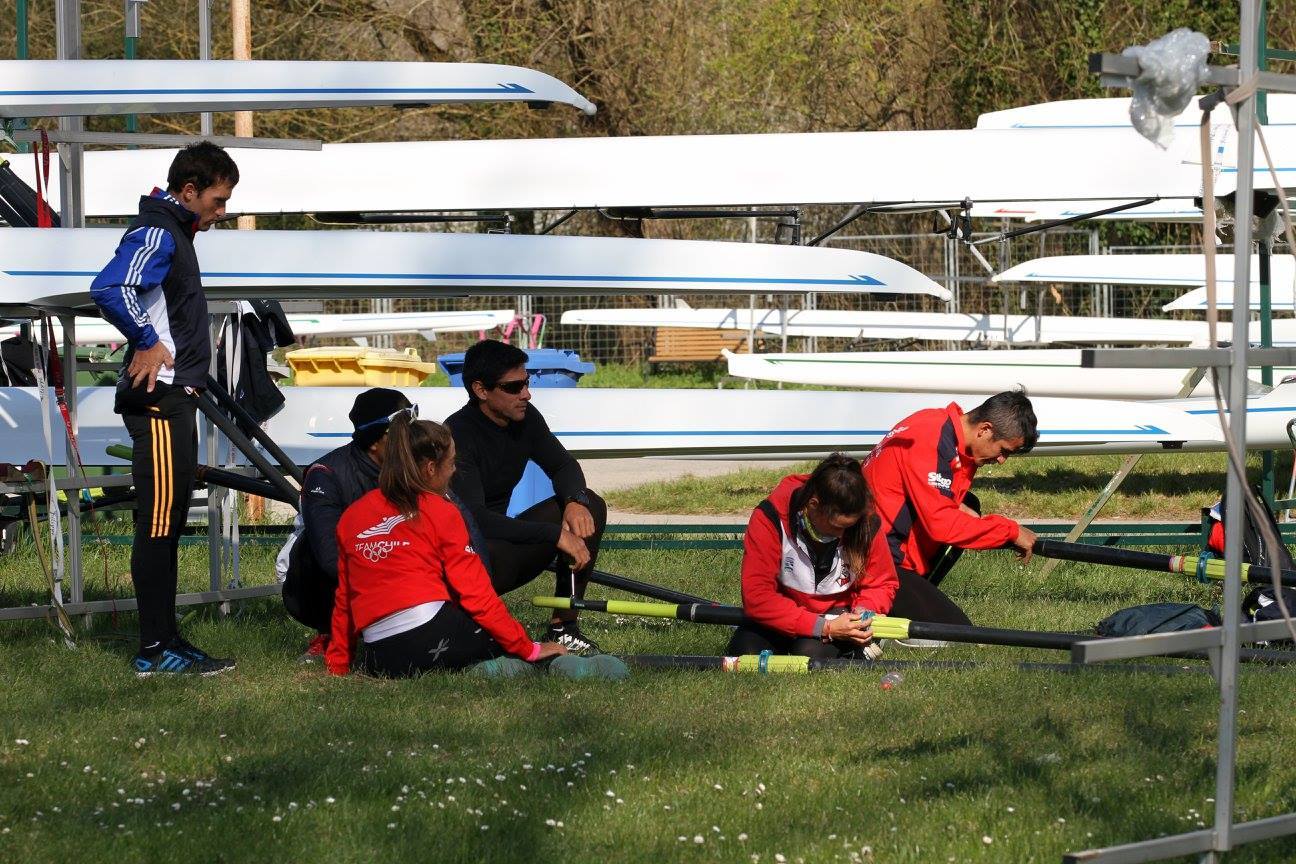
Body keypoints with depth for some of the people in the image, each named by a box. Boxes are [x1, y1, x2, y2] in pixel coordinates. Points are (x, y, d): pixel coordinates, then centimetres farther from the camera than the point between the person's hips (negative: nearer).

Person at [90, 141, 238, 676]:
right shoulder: (156, 233, -14)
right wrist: (147, 342, -22)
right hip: (158, 396, -11)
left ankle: (165, 642, 16)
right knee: (158, 522, -9)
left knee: (168, 523, 12)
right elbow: (108, 289, -30)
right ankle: (155, 648, -8)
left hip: (172, 397, 11)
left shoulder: (173, 232, 19)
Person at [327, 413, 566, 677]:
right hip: (434, 637, -5)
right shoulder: (440, 512, 3)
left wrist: (337, 665, 31)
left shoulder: (350, 518, 17)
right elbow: (475, 592, 1)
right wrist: (529, 650, 5)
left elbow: (344, 600, 21)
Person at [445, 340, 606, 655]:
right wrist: (555, 534, -30)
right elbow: (474, 519, -30)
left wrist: (575, 500, -11)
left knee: (590, 507, -5)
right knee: (496, 556, -42)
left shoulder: (524, 417, 1)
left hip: (501, 541, 9)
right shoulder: (458, 436, -23)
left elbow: (563, 464, 15)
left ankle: (562, 628, -5)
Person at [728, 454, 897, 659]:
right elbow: (757, 597, -28)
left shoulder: (866, 522, -15)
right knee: (745, 651, -30)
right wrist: (825, 628, -34)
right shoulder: (770, 518, -23)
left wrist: (863, 612, -22)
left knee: (810, 652, -33)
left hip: (838, 614, -1)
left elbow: (882, 584, 2)